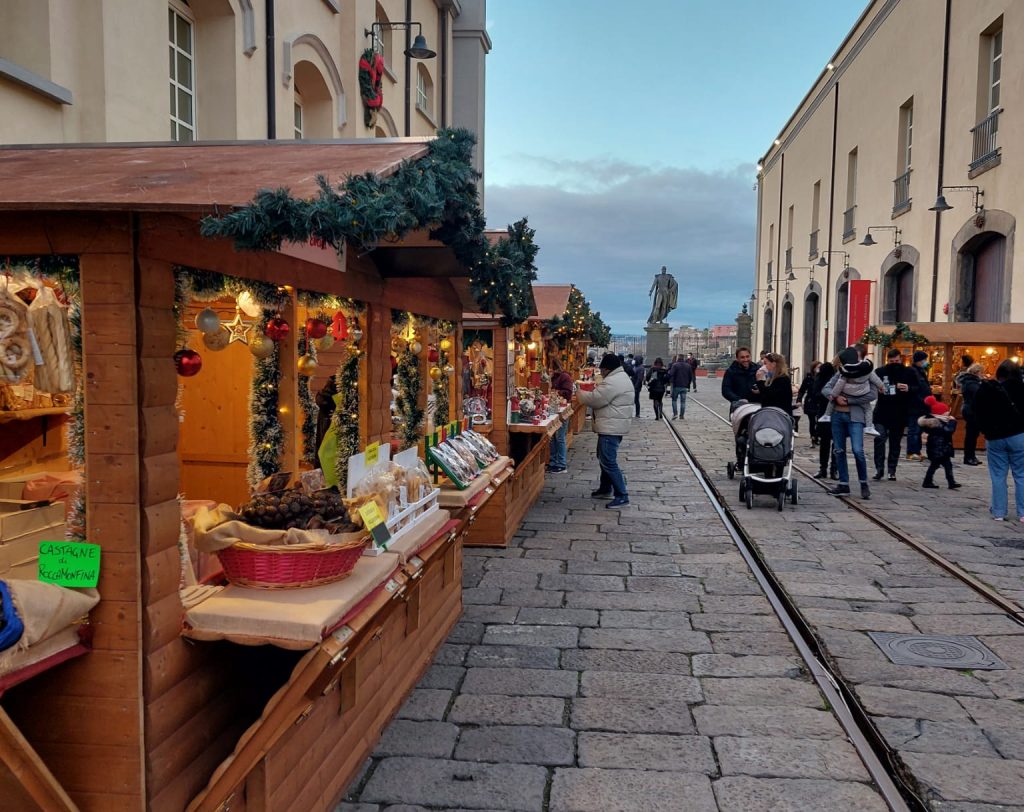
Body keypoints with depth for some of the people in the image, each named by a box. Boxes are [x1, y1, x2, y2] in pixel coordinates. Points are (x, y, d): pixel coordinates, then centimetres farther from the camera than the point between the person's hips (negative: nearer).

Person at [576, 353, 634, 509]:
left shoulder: (612, 382, -21)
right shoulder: (622, 377, 14)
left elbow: (595, 399, -21)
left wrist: (580, 394, -4)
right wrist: (596, 389, 8)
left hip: (611, 427, -11)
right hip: (615, 425, 11)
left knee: (608, 461, -9)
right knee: (604, 458, 21)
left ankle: (622, 496, -7)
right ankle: (606, 489, 33)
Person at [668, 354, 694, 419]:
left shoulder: (675, 365, -7)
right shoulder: (688, 366, 9)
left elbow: (671, 374, -17)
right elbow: (691, 377, 11)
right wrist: (688, 385, 18)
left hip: (676, 386, -3)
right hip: (685, 386, 4)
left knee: (674, 400, 9)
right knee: (683, 401, 6)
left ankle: (675, 413, -3)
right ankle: (682, 415, 5)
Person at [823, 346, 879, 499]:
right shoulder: (840, 374, 11)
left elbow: (873, 395, -12)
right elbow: (825, 389, 6)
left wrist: (848, 400, -14)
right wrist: (835, 396, -15)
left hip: (855, 417, -5)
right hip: (837, 415, 5)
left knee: (857, 451, -14)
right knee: (839, 451, 6)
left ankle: (864, 484, 4)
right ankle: (844, 485, 15)